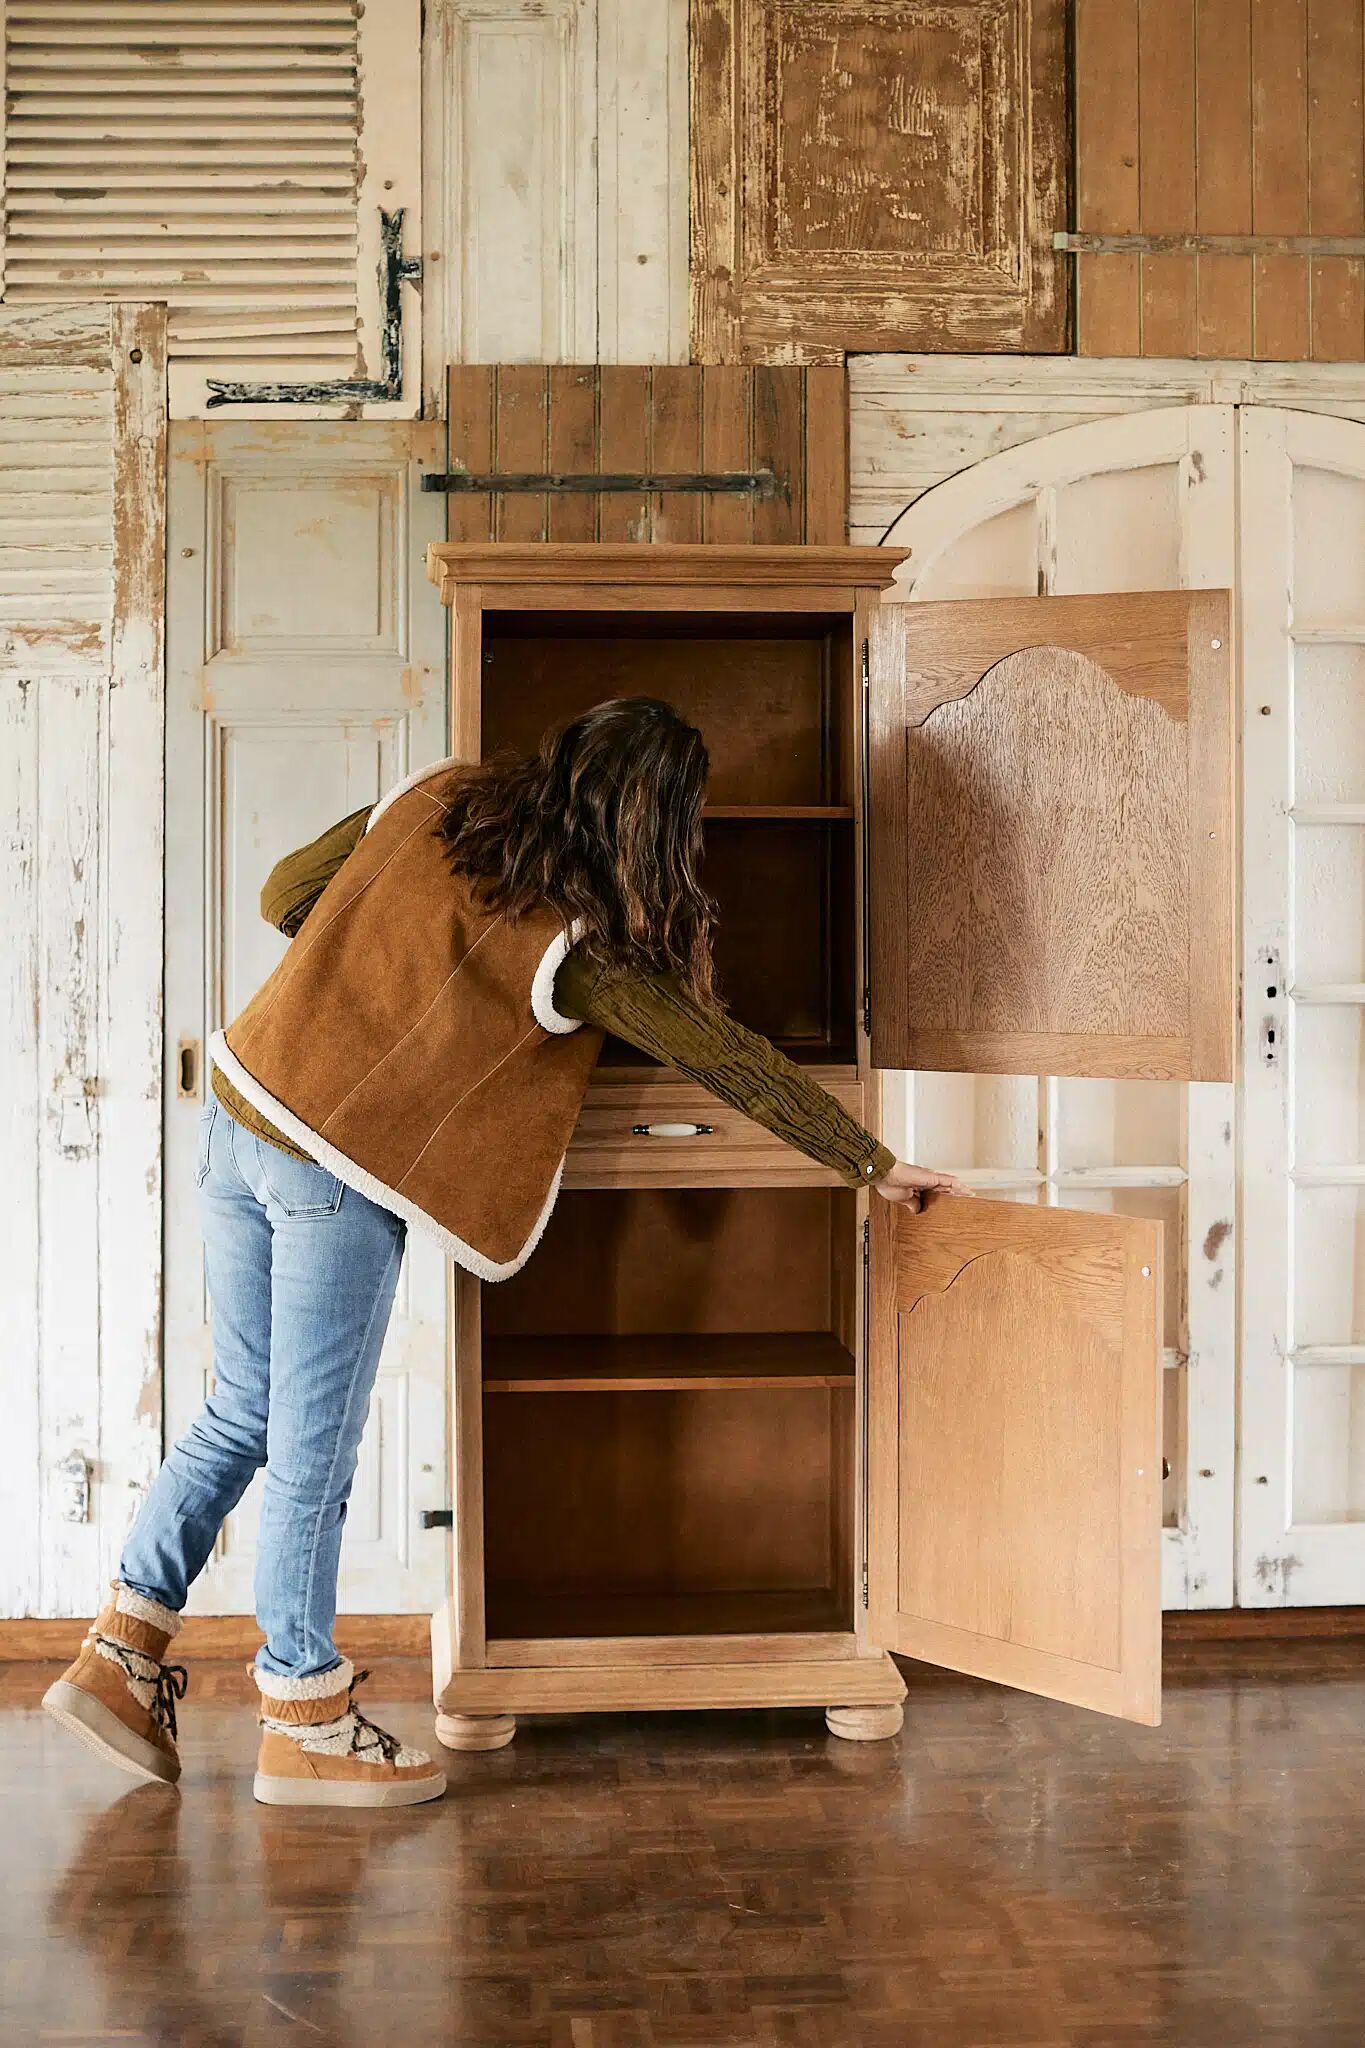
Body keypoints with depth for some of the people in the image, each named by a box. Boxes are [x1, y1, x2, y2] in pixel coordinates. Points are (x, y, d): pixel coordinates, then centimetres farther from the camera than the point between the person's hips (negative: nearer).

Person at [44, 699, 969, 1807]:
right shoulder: (586, 946, -13)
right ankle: (304, 1723, 19)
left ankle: (119, 1652, 23)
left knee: (244, 1412, 18)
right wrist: (877, 1165, 0)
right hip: (337, 1182, -7)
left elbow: (285, 895, 11)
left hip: (238, 1117, 7)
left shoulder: (440, 798, 2)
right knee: (313, 1455, 5)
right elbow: (733, 1062, -8)